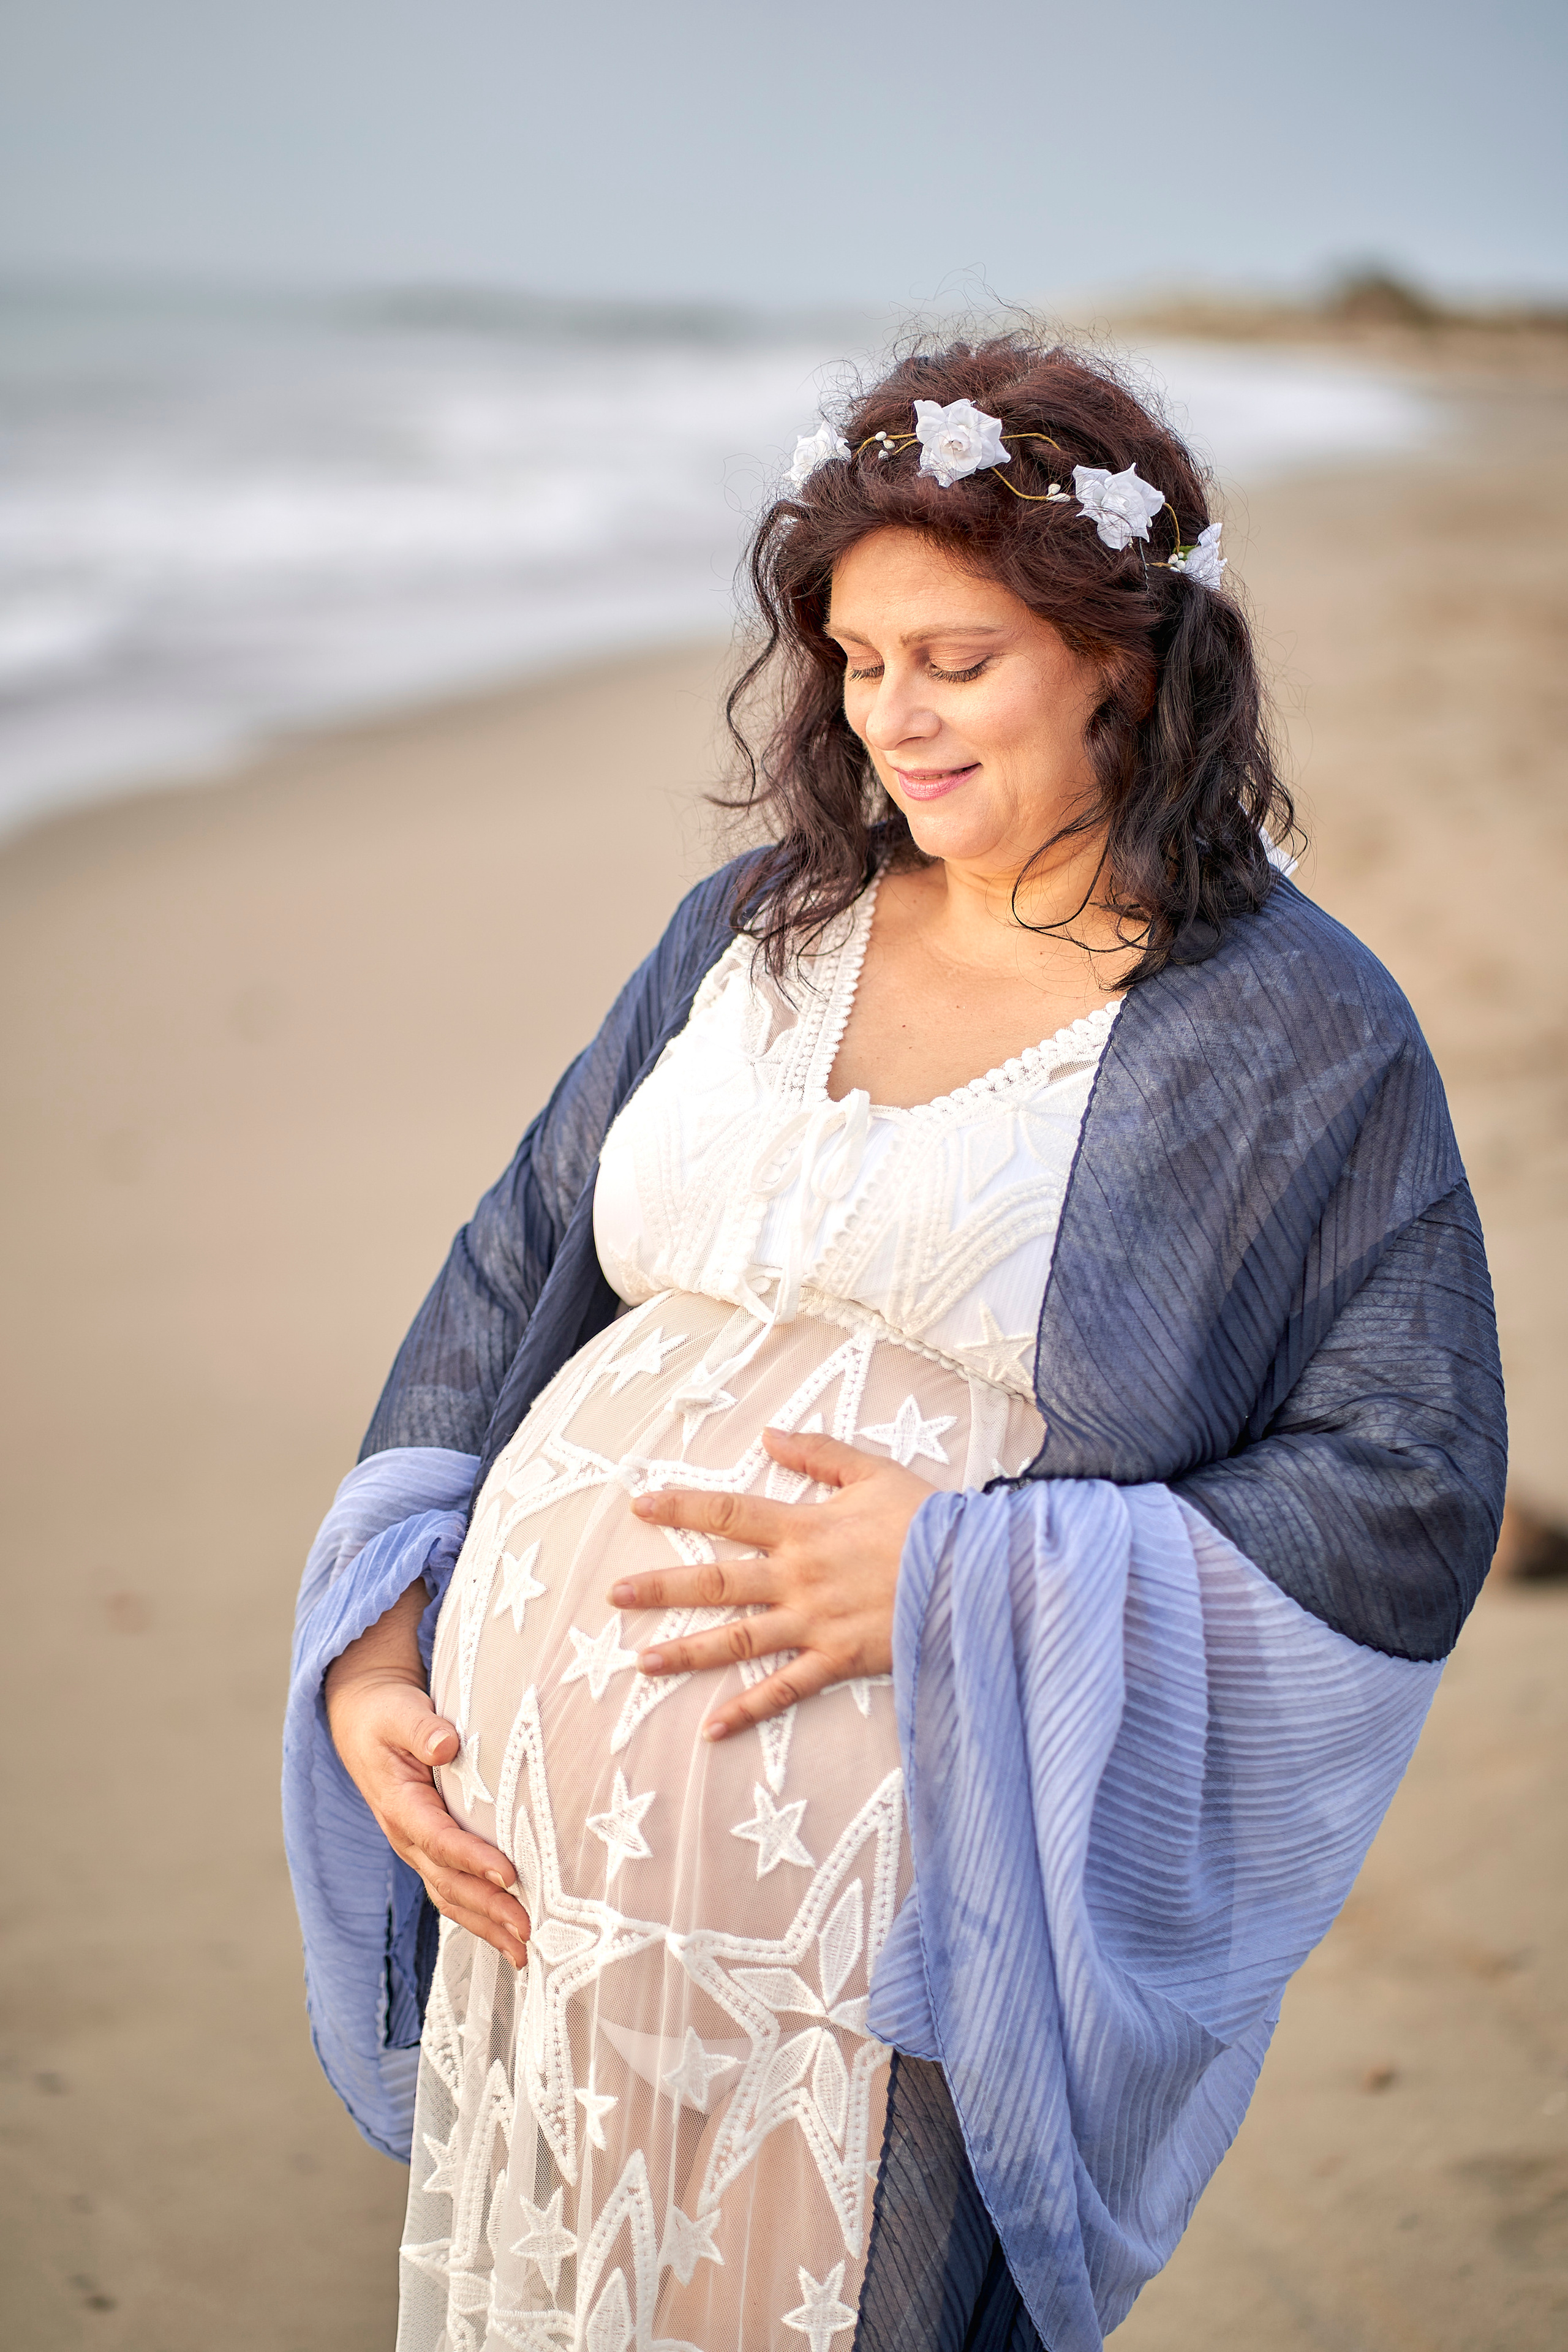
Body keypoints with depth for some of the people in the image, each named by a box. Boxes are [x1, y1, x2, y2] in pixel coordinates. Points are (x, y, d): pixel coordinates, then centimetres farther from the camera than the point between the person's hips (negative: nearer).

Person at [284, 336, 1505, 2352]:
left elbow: (1409, 1498, -8)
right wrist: (374, 1649, 1)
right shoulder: (753, 931, 11)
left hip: (879, 1919, -5)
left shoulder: (1301, 1036, -4)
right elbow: (513, 1274, 13)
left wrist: (966, 1580, -17)